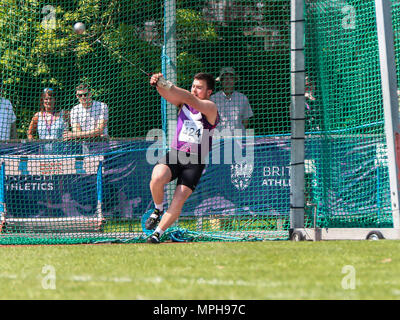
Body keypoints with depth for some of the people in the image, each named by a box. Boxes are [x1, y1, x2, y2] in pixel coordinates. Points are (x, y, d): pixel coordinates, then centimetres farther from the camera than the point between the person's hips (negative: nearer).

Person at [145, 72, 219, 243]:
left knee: (179, 200, -15)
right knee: (157, 178, -27)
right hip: (174, 154, 3)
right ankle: (158, 210, 0)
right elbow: (168, 95, -8)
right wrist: (159, 85, -32)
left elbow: (192, 100, -21)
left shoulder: (210, 108, -2)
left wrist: (168, 85, -32)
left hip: (195, 162, -3)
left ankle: (158, 233, -2)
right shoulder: (183, 103, 12)